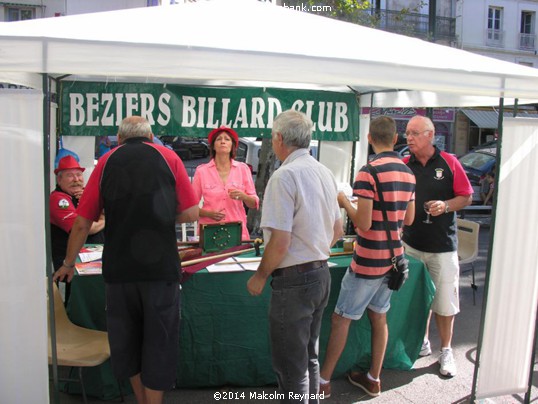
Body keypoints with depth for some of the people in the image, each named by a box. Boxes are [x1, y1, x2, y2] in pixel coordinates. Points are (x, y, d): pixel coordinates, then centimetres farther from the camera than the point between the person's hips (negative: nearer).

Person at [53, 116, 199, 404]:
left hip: (118, 269, 2)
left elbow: (82, 222, 7)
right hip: (160, 266, -2)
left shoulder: (106, 161, 8)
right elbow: (191, 213, -1)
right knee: (158, 341, 10)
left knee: (125, 341, 19)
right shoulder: (168, 157, 4)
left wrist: (68, 263, 19)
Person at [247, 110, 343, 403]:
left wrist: (260, 276, -8)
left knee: (290, 368, 6)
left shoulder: (285, 175, -18)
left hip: (294, 280, -9)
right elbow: (337, 230, 15)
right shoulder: (324, 173, 7)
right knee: (309, 357, 22)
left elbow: (280, 242, -22)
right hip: (322, 274, 9)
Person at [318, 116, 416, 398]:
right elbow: (409, 219, 11)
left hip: (368, 262, -7)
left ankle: (323, 381, 16)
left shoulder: (368, 172, -19)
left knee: (341, 320, 5)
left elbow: (364, 223, -21)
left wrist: (345, 203, -6)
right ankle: (373, 379, 29)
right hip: (393, 258, 7)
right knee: (379, 317, 18)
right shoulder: (408, 173, 4)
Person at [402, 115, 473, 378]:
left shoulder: (448, 162, -3)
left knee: (444, 301, 5)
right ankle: (422, 343, 31)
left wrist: (445, 205, -17)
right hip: (411, 243, 2)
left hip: (442, 246, -2)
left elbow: (467, 197, 1)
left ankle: (446, 351, 22)